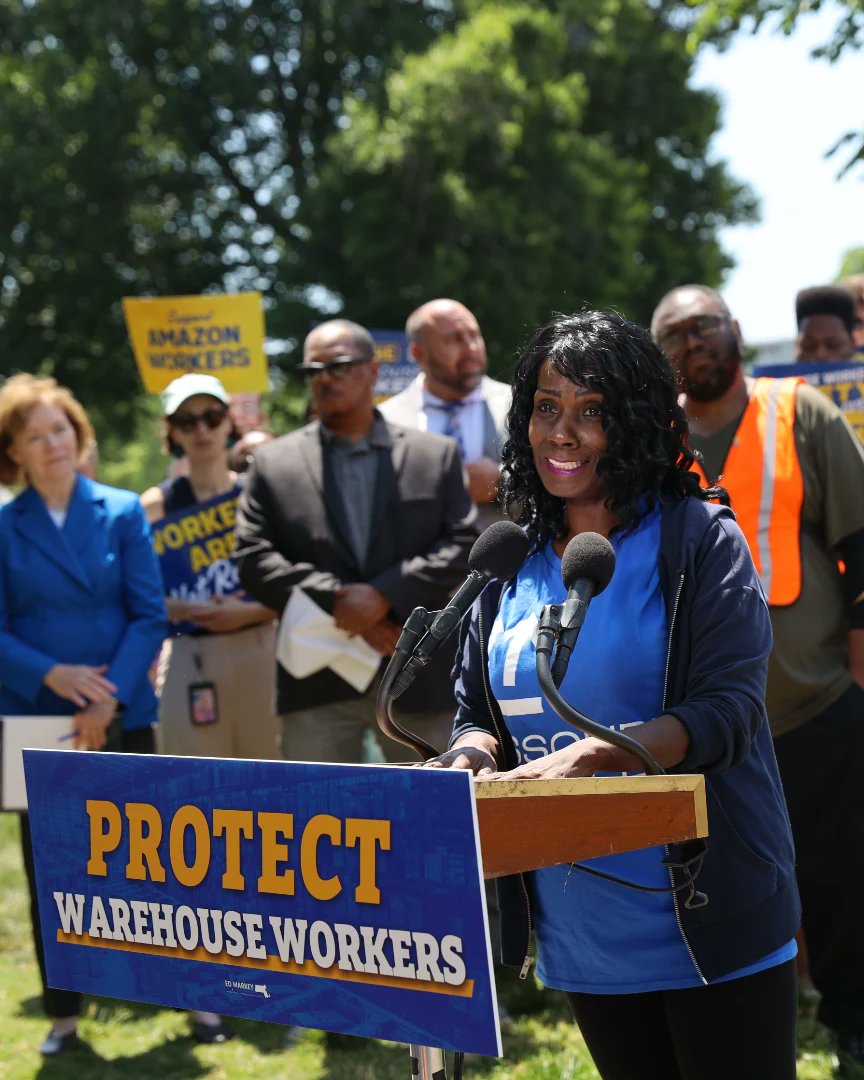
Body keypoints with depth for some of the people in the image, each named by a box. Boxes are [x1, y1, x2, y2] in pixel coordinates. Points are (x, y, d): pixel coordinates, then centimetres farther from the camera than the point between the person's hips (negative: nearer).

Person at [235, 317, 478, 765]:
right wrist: (336, 602, -12)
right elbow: (254, 559, 1)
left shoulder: (436, 454, 9)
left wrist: (386, 595, -13)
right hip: (318, 680, 0)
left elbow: (463, 544, 0)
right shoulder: (273, 463, 9)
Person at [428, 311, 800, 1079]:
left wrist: (591, 753, -30)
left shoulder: (699, 540, -7)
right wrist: (473, 755, -11)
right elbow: (475, 714, 13)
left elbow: (727, 712, -15)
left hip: (706, 923, -5)